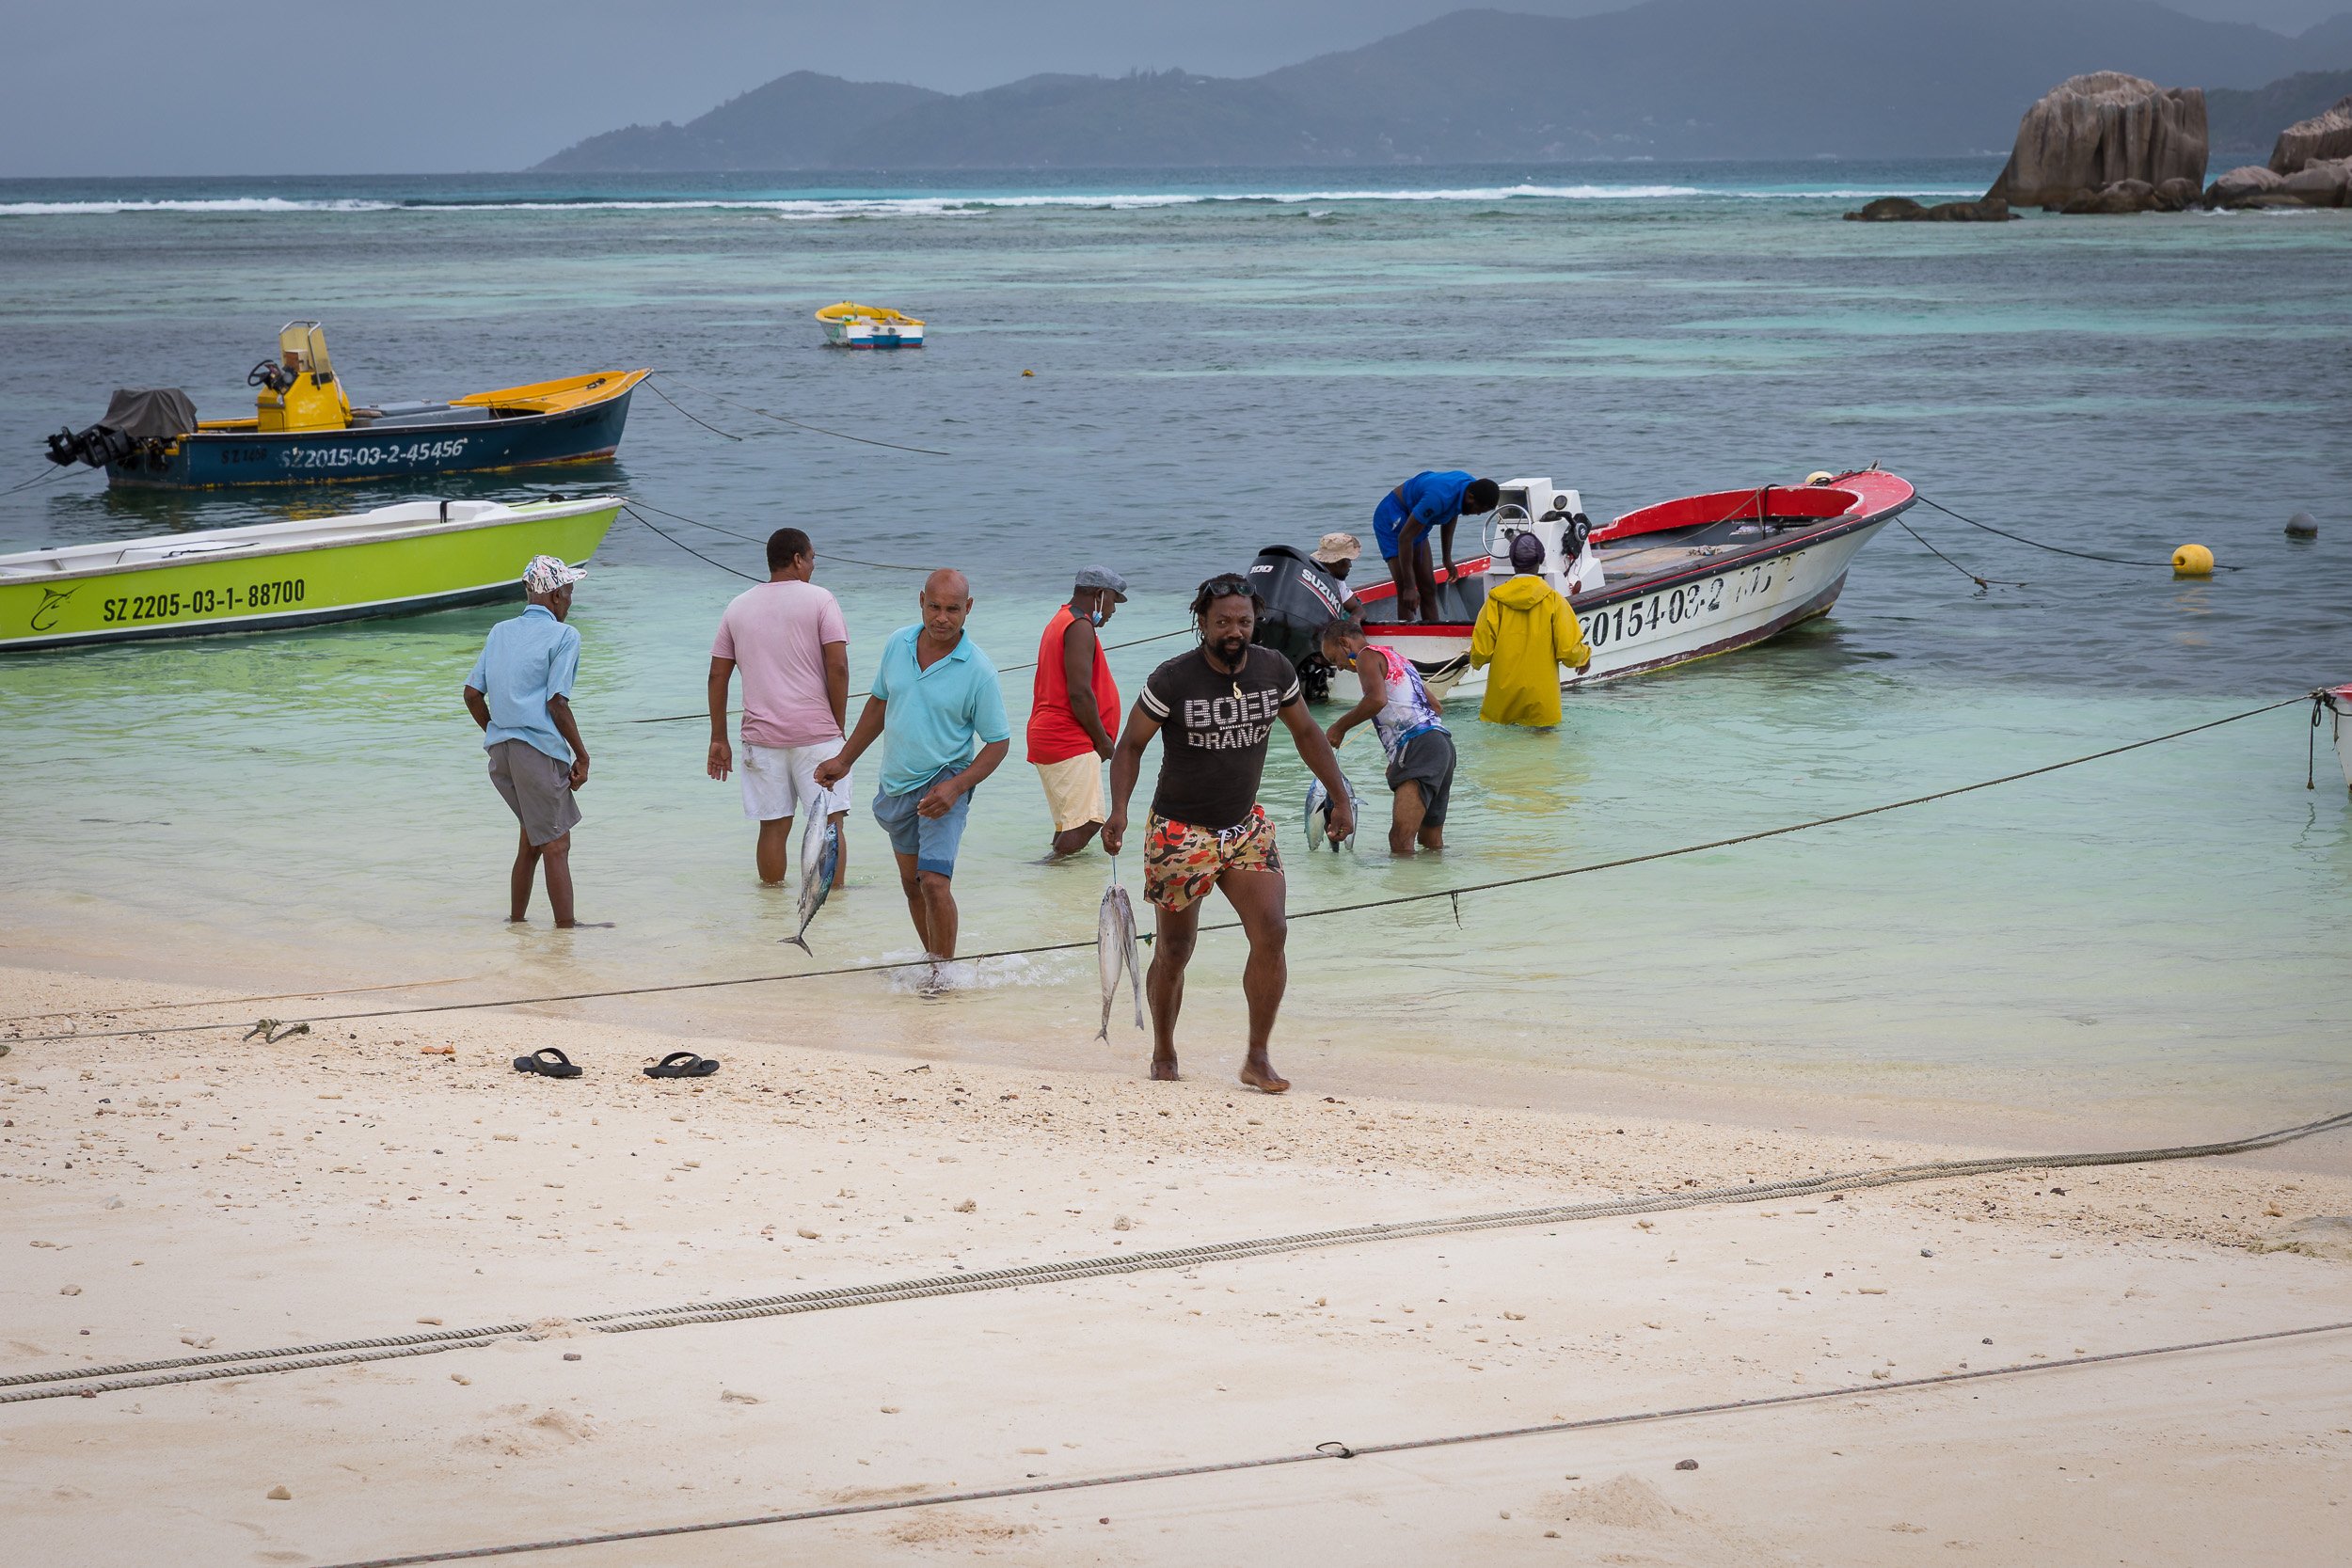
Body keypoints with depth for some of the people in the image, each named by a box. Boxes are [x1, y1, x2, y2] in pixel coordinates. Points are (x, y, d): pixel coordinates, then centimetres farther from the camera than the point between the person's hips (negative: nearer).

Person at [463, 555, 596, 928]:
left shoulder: (500, 632, 15)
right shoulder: (563, 636, -5)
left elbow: (472, 694, 11)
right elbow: (557, 703, -12)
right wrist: (582, 756, -5)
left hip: (500, 750, 7)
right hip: (540, 750, -7)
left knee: (533, 835, 21)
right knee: (556, 845, -1)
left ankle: (515, 921, 25)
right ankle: (565, 929, -1)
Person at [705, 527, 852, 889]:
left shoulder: (738, 607, 10)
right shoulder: (819, 600, -3)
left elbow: (718, 676, 11)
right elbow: (838, 667, -10)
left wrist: (719, 740, 16)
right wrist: (839, 725, 0)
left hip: (761, 735, 4)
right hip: (816, 733, -4)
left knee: (774, 826, 9)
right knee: (829, 822, 1)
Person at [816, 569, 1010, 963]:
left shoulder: (978, 671, -16)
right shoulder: (897, 644, -2)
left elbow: (998, 742, -10)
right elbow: (879, 704, 15)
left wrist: (956, 786, -22)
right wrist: (844, 759, 16)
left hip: (944, 785, -6)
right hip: (896, 784, 6)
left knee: (935, 883, -19)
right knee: (912, 884, 16)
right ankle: (931, 958, 31)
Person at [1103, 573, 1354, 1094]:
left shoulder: (1274, 670, -4)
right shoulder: (1173, 680, -16)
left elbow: (1306, 733, 13)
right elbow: (1130, 745, -8)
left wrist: (1340, 797, 11)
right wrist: (1118, 810, -22)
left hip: (1246, 825, 3)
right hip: (1180, 831, -3)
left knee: (1271, 933, -12)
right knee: (1174, 949, 5)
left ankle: (1257, 1059, -3)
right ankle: (1163, 1053, 27)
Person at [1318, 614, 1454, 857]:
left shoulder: (1368, 655, 3)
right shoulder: (1396, 658, 32)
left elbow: (1377, 699, -17)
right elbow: (1436, 706, 35)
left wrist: (1340, 726, -6)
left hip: (1419, 746, -10)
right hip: (1442, 744, 10)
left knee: (1401, 839, -21)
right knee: (1431, 842, 12)